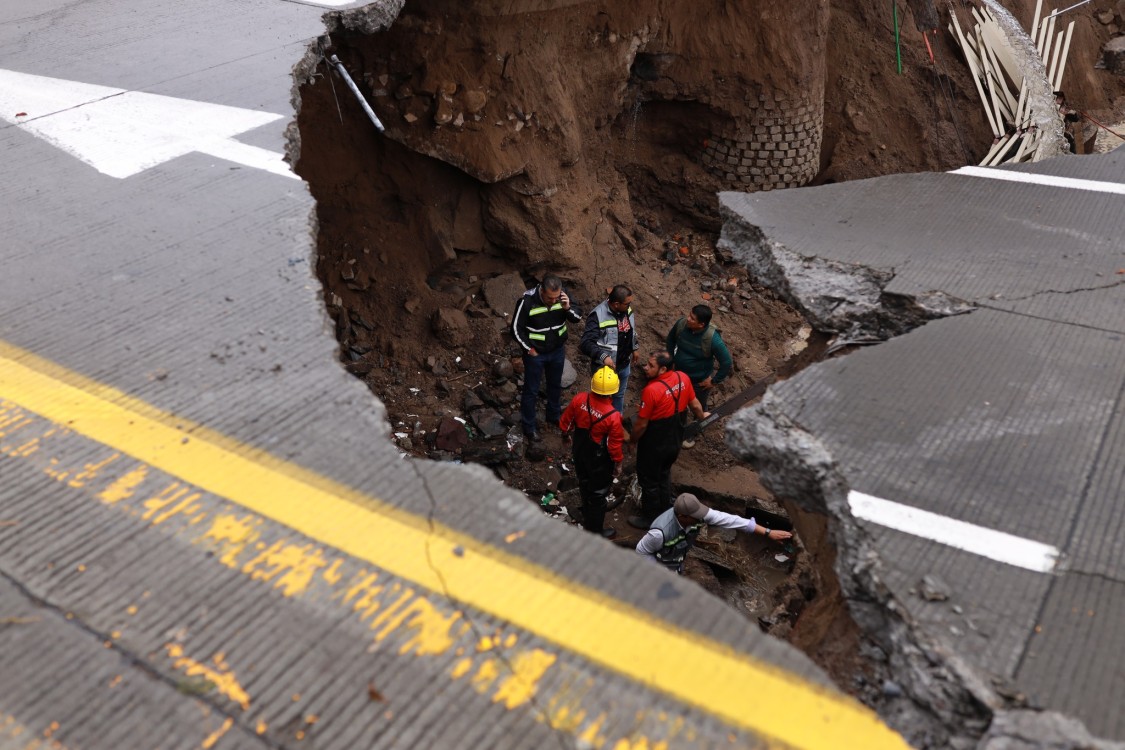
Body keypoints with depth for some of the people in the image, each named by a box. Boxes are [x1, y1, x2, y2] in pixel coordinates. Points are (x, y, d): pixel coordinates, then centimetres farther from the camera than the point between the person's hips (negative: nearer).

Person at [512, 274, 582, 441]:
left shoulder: (563, 296, -17)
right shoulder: (527, 301, -27)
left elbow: (578, 317, -8)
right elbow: (516, 328, -16)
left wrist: (568, 308, -28)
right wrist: (529, 349, -12)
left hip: (558, 351, 4)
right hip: (535, 353, -4)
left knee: (555, 385, 24)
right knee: (531, 390, 10)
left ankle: (554, 415, 47)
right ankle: (529, 426, 28)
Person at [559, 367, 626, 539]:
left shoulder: (579, 400, -22)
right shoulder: (613, 416, -33)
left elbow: (565, 422, -5)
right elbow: (615, 445, -21)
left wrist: (565, 435, 16)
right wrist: (618, 464, -3)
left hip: (580, 451, 5)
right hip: (600, 459, -5)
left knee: (585, 483, 29)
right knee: (598, 493, 15)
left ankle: (588, 519, 54)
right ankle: (595, 531, 32)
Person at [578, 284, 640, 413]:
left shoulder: (626, 309, -8)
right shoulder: (598, 316, -30)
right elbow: (585, 343, -34)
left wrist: (634, 348, 19)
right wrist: (603, 356, -46)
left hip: (624, 364, 7)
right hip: (605, 367, -7)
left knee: (619, 395, 26)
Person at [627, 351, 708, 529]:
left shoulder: (651, 390, -32)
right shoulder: (683, 378, -12)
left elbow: (641, 423, -23)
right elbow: (694, 404, 3)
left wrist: (632, 439, -4)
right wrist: (702, 416, 25)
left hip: (654, 446, -7)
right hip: (675, 441, 7)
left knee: (649, 481, 15)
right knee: (664, 475, 28)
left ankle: (650, 518, 31)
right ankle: (664, 512, 45)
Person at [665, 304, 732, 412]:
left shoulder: (713, 339, -35)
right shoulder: (681, 323, -21)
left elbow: (726, 363, -23)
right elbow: (671, 338, 2)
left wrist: (714, 381, -14)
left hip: (700, 381, -4)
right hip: (678, 375, 4)